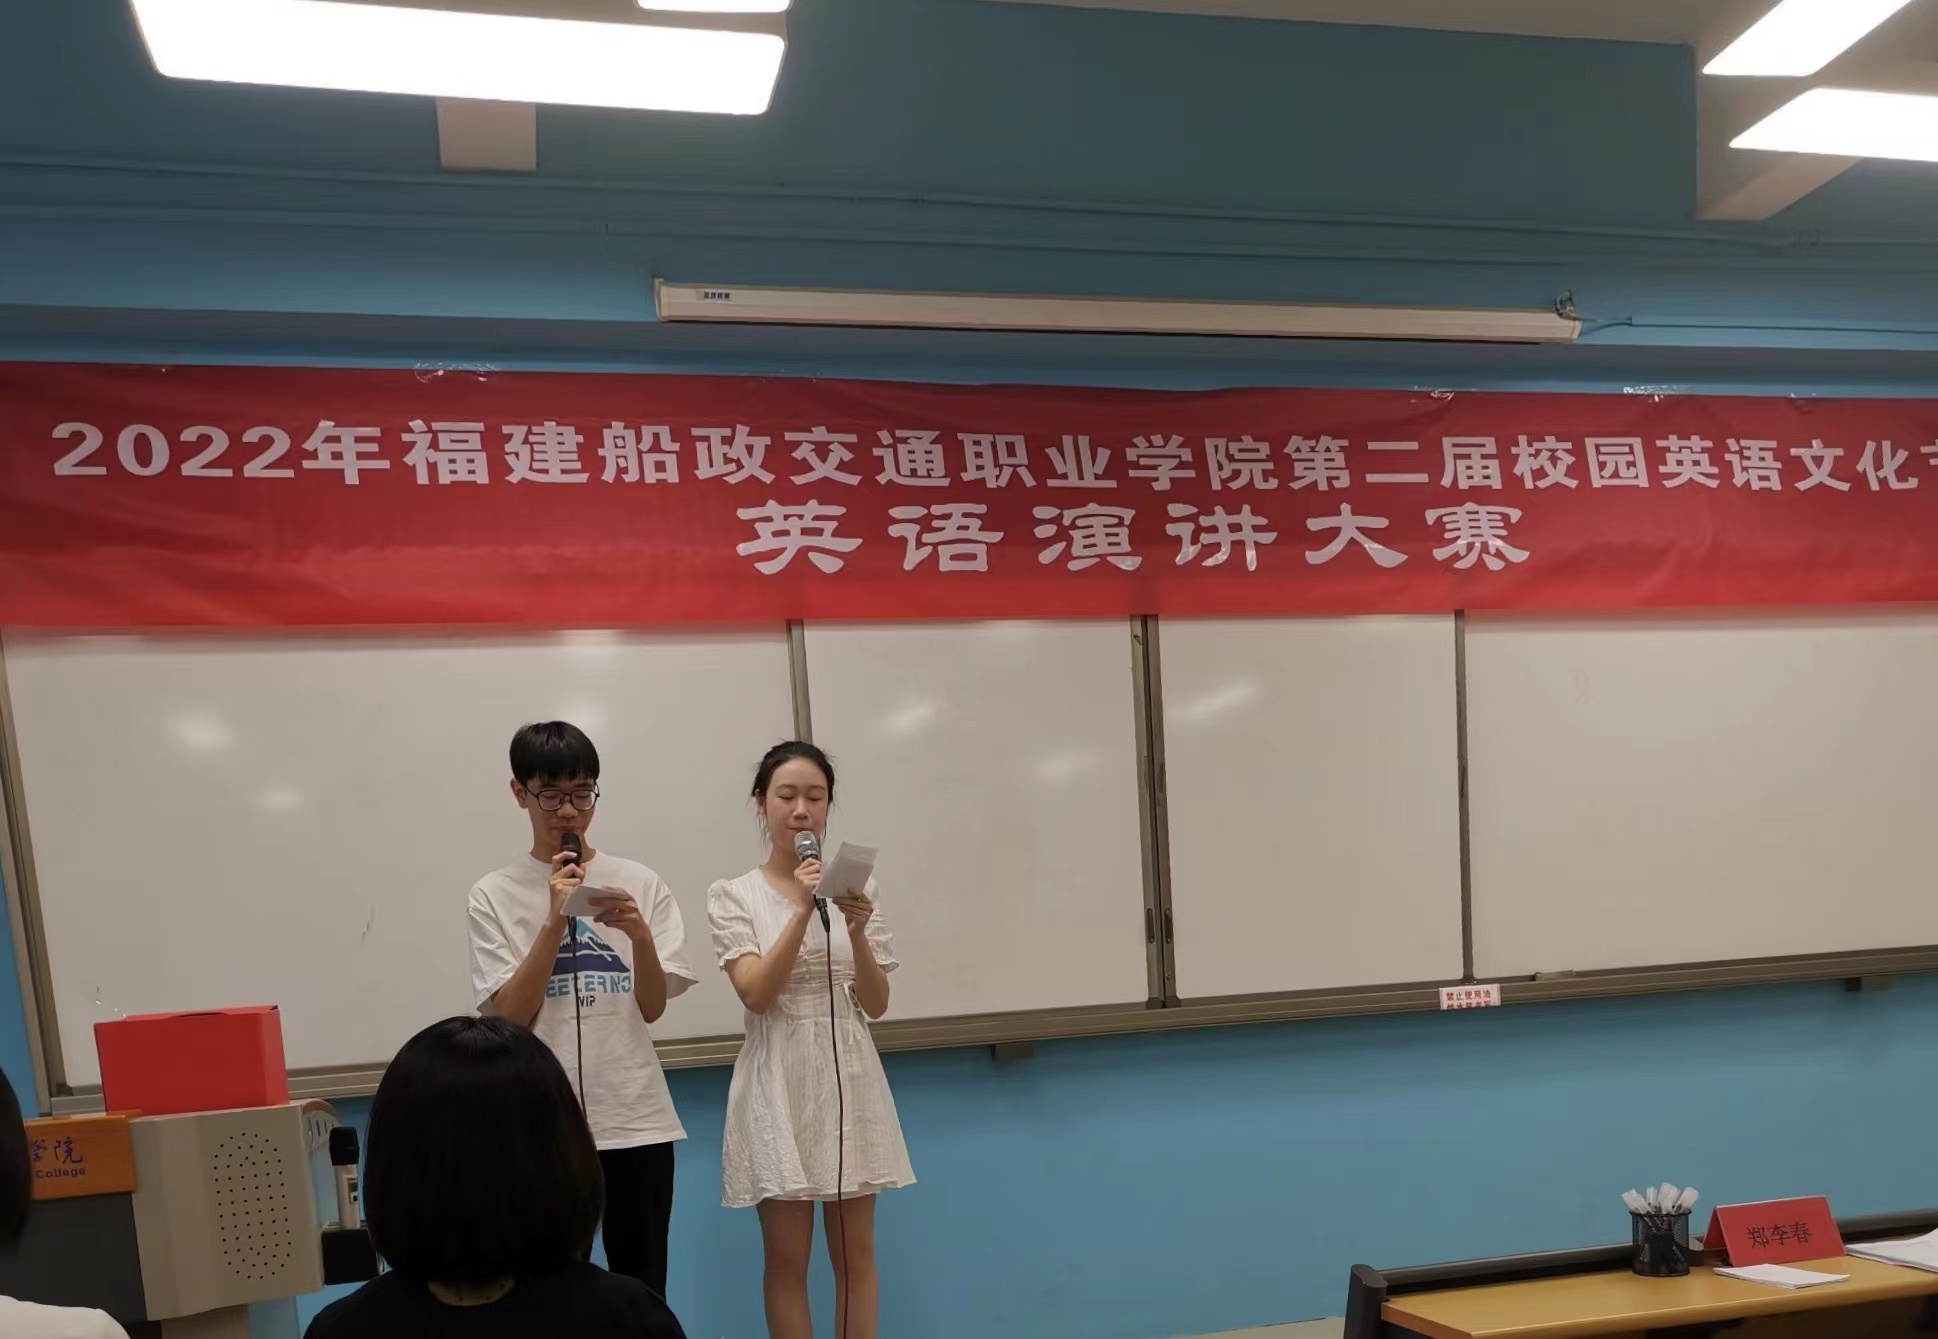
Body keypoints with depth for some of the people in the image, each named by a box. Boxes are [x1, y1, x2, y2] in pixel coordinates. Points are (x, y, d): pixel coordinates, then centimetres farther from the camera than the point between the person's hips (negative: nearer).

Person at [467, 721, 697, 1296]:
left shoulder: (639, 882, 3)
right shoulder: (495, 894, 0)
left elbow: (652, 1007, 0)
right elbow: (510, 1016, -7)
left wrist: (639, 934, -19)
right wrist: (554, 921, -18)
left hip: (635, 1119, 1)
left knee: (642, 1289, 9)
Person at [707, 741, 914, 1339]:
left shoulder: (854, 884, 3)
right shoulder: (733, 895, -3)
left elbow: (876, 1003, 0)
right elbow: (757, 994, -14)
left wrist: (856, 930, -18)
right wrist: (802, 909, -22)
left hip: (849, 1077, 2)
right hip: (780, 1084, -2)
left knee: (855, 1254, 9)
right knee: (787, 1258, 6)